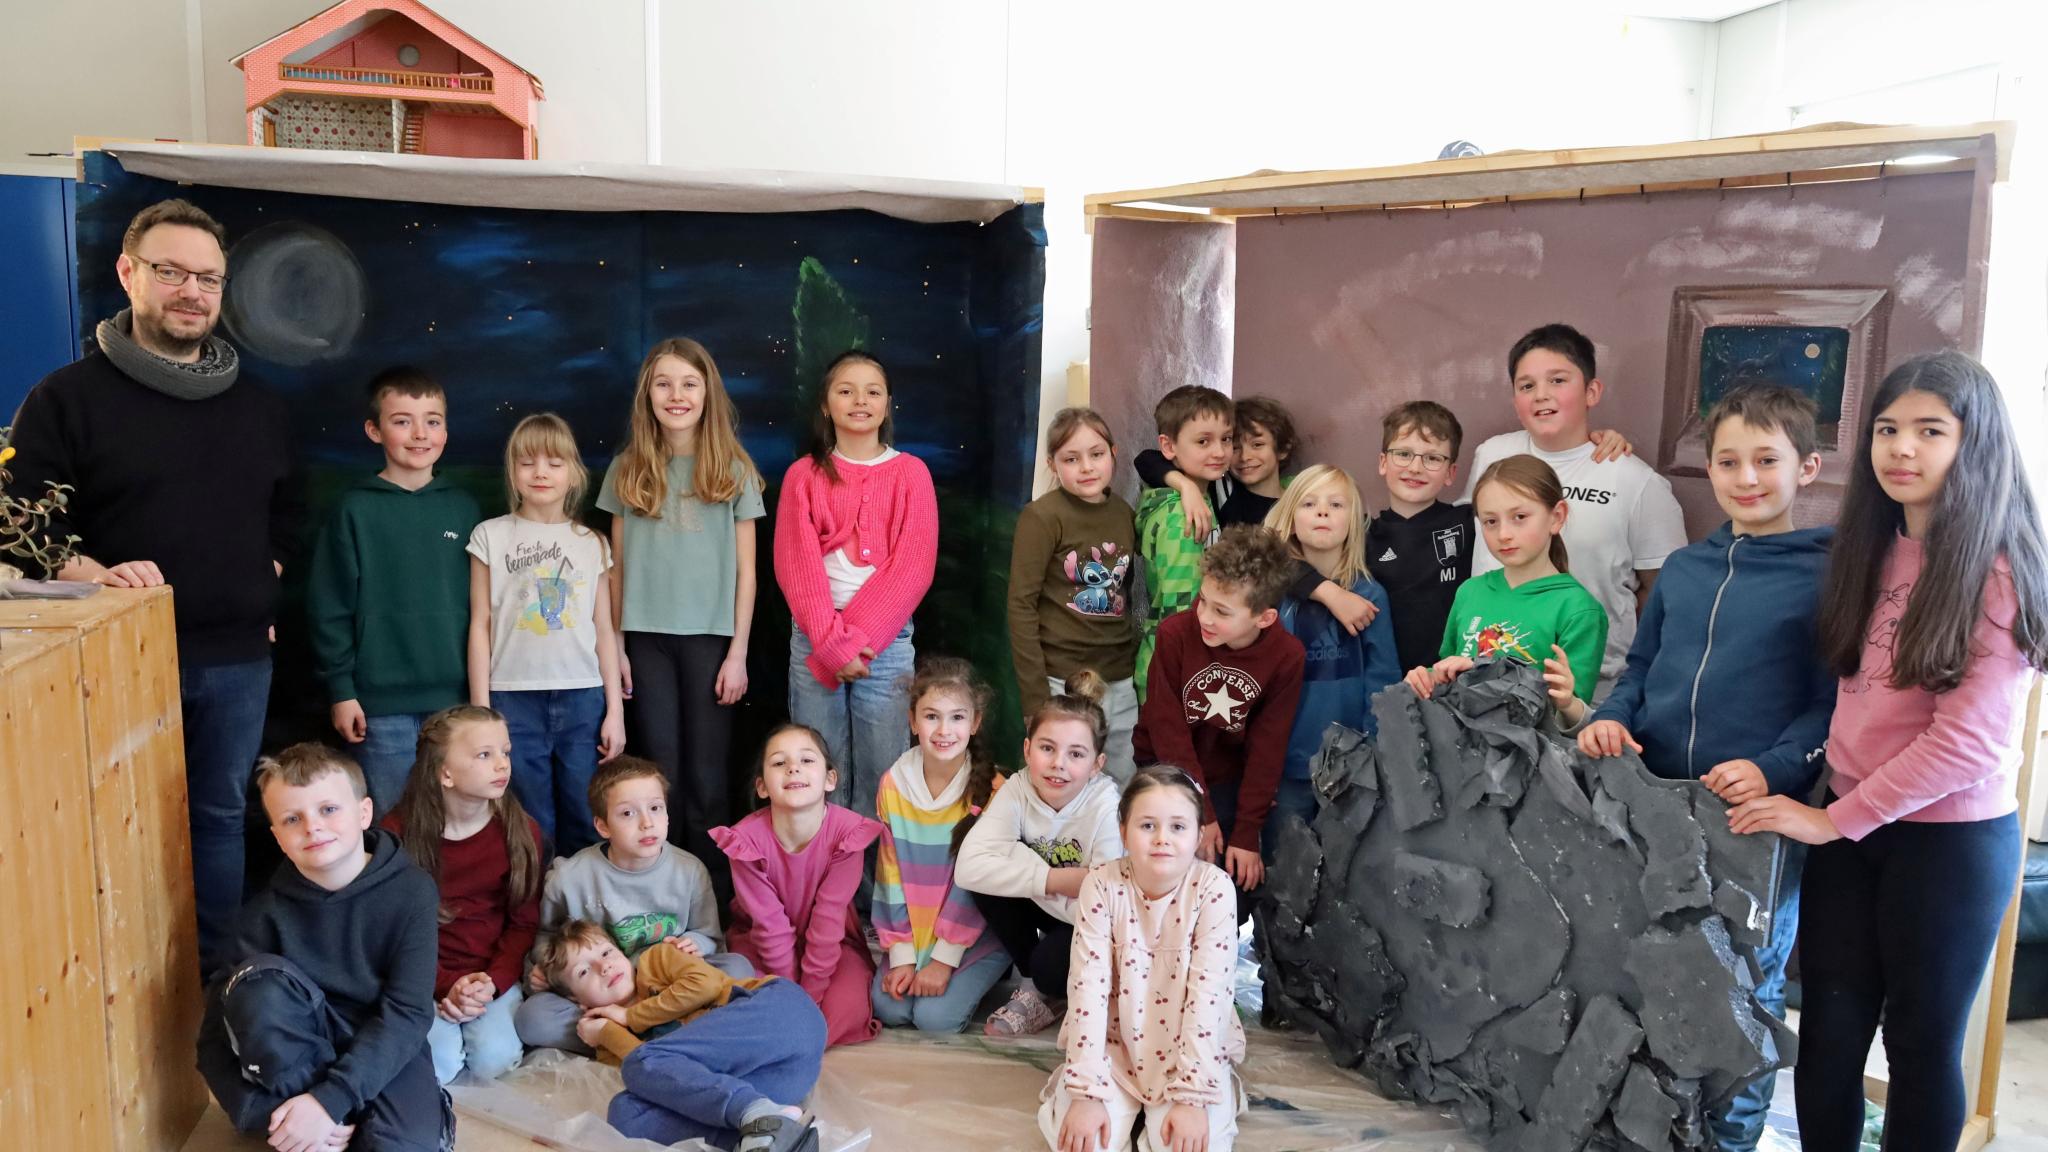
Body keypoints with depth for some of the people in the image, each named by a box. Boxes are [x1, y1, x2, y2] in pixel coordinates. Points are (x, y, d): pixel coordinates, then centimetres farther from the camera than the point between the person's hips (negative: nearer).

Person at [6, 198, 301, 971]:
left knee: (221, 817, 12)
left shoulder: (259, 407, 11)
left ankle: (212, 974, 24)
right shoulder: (68, 398, -2)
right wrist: (96, 576, -21)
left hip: (238, 659, 4)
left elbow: (285, 520, 20)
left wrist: (264, 592, 7)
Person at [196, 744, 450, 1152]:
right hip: (300, 1055, 3)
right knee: (257, 978, -27)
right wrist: (266, 1114, -24)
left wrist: (329, 1099, -28)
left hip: (387, 1054, -2)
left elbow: (408, 1014, -17)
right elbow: (217, 1039, -9)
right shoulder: (267, 912, -8)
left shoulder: (410, 890, -12)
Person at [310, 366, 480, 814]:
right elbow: (328, 606, -1)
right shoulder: (356, 509, -1)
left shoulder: (464, 508, 7)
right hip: (383, 704, -2)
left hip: (457, 697, 2)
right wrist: (340, 688, -5)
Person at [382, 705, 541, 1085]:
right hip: (424, 977, -1)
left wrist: (492, 982, -16)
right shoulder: (398, 833, -7)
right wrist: (446, 986, -15)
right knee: (437, 1063, -24)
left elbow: (524, 922, 0)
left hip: (493, 973, 1)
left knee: (493, 1060, -22)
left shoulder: (521, 830, -2)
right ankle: (442, 1019, 9)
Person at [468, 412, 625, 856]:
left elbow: (604, 630, 9)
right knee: (531, 824, 3)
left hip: (583, 698, 1)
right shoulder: (491, 536, 4)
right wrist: (480, 707, 0)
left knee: (585, 823, 4)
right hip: (515, 698, -1)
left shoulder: (592, 544, 9)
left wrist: (615, 710, 5)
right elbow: (481, 624, 4)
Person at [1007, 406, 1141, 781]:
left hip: (1121, 681, 5)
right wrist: (1035, 696, -14)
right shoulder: (1042, 516, -10)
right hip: (1064, 682, -5)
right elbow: (1021, 605, -12)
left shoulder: (1123, 512, 6)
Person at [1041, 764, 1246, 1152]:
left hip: (1191, 1048, -1)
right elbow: (1088, 986, -17)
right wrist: (1087, 1093, -22)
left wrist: (1192, 1097, -23)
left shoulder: (1214, 889, -16)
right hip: (1113, 1043, 1)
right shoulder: (1102, 885, -14)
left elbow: (1207, 994, -19)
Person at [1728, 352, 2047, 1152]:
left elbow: (1968, 738, -18)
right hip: (1845, 824, 5)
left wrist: (1834, 818, -15)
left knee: (1921, 1042, 10)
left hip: (1951, 838, -5)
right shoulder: (1868, 551, 6)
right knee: (1828, 1031, 9)